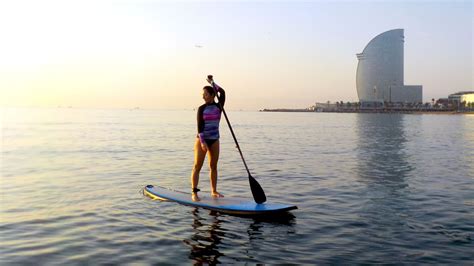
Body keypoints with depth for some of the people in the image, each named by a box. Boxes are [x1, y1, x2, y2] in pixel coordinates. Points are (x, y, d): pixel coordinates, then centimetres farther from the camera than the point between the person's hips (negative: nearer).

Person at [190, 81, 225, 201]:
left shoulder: (218, 107, 3)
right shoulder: (202, 108, -2)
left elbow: (222, 92, -12)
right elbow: (200, 126, -9)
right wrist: (202, 141, -18)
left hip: (214, 140, 3)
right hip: (201, 139, -3)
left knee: (213, 166, 10)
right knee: (197, 166, -5)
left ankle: (214, 191, 20)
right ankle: (194, 193, -4)